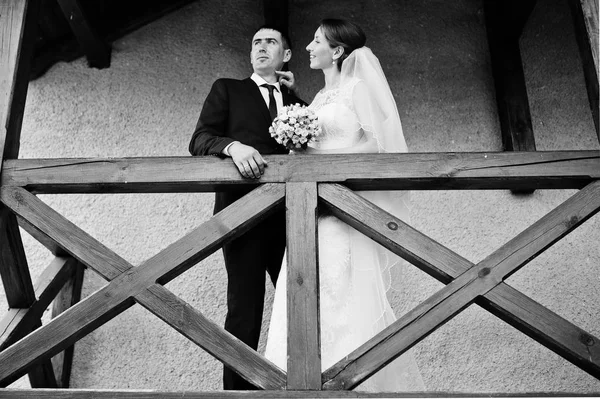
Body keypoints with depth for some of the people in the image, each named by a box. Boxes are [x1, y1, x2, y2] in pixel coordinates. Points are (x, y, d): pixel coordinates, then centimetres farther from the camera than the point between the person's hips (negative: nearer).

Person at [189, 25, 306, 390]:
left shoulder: (297, 101, 23)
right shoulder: (228, 90, 14)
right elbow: (199, 140, 3)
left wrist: (294, 95, 9)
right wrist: (232, 145, -19)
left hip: (290, 218, 4)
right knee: (245, 308, -7)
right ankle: (238, 386, 3)